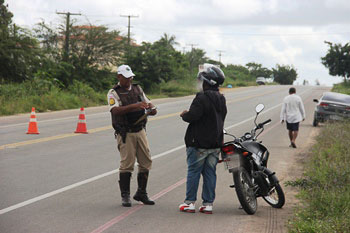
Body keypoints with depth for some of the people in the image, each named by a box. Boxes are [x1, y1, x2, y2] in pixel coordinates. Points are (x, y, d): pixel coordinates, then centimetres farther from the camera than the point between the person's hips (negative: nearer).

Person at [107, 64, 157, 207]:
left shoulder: (137, 89, 12)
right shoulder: (113, 93, -6)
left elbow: (148, 104, 15)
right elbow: (116, 110, -22)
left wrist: (151, 109, -11)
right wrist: (135, 106, -33)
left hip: (140, 131, 6)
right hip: (125, 134, -5)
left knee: (146, 162, 5)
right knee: (127, 164, -7)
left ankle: (141, 193, 17)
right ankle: (125, 196, 2)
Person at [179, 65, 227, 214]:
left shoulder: (202, 98, -16)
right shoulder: (221, 100, 13)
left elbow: (192, 116, -22)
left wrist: (184, 115, 0)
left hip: (199, 143, -7)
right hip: (216, 143, 7)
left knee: (193, 171, 2)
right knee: (210, 172, 9)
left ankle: (190, 202, 4)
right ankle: (208, 203, 9)